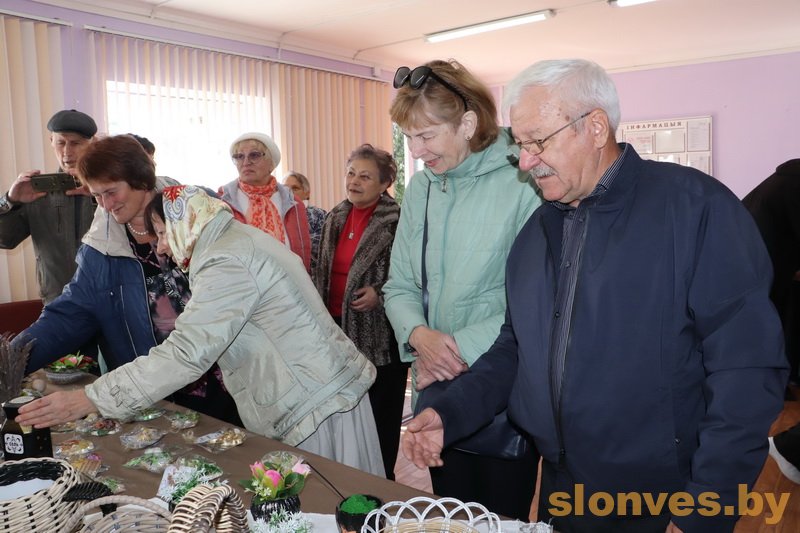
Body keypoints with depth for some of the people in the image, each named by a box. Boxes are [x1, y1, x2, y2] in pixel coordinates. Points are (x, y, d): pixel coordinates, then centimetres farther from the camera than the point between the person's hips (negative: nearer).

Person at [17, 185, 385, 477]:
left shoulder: (228, 261, -19)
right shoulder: (241, 237, 13)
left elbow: (186, 354, -25)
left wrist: (87, 400, -19)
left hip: (315, 403, -10)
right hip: (324, 389, 10)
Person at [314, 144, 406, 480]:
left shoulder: (397, 221, -12)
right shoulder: (336, 218, 10)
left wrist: (379, 293, -22)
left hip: (379, 334, -6)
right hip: (339, 328, 7)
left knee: (380, 413, 8)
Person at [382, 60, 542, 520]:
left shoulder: (523, 183, -14)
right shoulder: (421, 187, 6)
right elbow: (400, 286, 8)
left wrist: (462, 346, -20)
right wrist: (419, 334, -12)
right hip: (439, 390, 5)